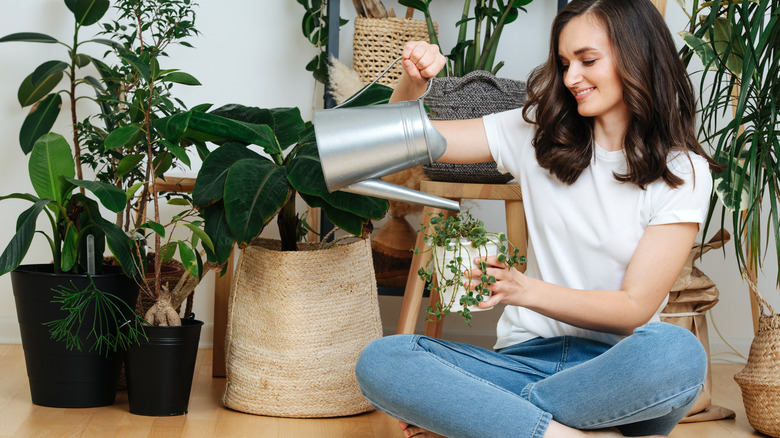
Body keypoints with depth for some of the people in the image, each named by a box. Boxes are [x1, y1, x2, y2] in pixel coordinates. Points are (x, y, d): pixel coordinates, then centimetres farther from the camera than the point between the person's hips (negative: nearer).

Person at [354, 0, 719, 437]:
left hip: (616, 369, -2)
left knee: (678, 352, -39)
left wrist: (524, 290, -20)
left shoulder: (684, 172, 1)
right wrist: (413, 83, -9)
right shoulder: (537, 135, 10)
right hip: (529, 357, 2)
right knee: (379, 361, -24)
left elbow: (635, 308, -7)